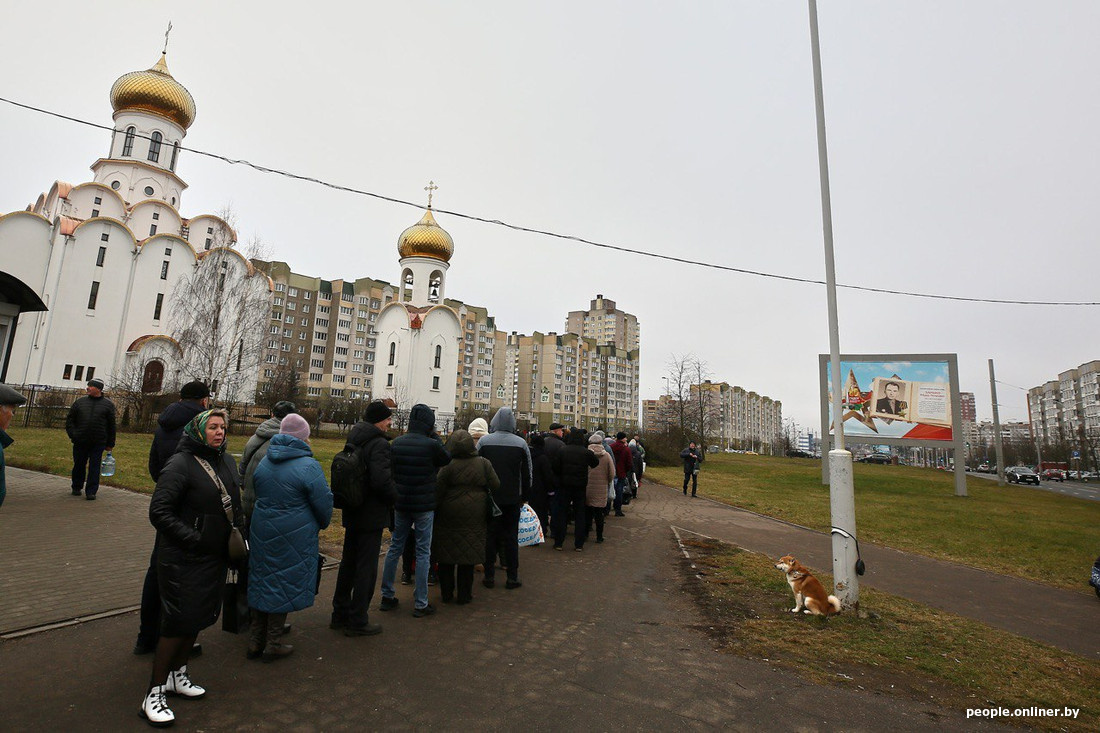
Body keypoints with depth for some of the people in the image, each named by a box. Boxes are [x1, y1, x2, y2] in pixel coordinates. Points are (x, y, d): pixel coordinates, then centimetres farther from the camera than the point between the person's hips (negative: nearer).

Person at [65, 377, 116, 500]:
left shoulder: (108, 405, 3)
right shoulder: (80, 402, 8)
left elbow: (111, 425, 5)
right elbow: (69, 420, 12)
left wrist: (110, 444, 4)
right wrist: (73, 434, -4)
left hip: (98, 443, -2)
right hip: (80, 442, 2)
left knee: (94, 467, 0)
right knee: (79, 465, 13)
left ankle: (91, 491, 6)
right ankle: (76, 487, 31)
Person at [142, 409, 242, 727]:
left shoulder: (227, 462, 6)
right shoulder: (181, 463, -15)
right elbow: (159, 511, -17)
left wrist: (237, 531, 5)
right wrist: (193, 539, -20)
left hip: (214, 558, 7)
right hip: (182, 560, -7)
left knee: (199, 616, 18)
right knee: (178, 620, -1)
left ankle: (177, 674, 37)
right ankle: (155, 692, 16)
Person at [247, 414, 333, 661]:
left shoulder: (264, 462, 3)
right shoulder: (308, 466, -18)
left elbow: (256, 494, 14)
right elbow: (324, 503, -13)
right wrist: (321, 525, 7)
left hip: (262, 532, 6)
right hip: (295, 536, -6)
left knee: (263, 582, 18)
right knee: (285, 585, 7)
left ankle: (255, 642, 29)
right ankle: (272, 645, 19)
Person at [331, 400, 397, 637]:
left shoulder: (353, 440, 8)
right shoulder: (379, 444, -20)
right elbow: (381, 481, -29)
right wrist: (394, 497, -12)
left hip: (352, 513, 9)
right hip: (371, 516, -9)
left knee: (348, 564, 20)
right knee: (366, 568, 4)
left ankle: (340, 615, 33)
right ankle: (357, 621, 15)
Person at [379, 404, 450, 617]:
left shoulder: (397, 443, -1)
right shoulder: (431, 444, -17)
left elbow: (391, 471, 8)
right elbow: (447, 459, 2)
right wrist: (435, 436, 4)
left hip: (400, 504, 5)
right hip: (424, 506, -5)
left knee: (395, 548, 18)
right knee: (423, 553, 5)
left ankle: (387, 596, 27)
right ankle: (420, 604, 11)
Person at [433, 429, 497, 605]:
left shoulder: (448, 466, -11)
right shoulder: (483, 463, -5)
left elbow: (438, 492, -10)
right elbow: (495, 485, -1)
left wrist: (433, 509, 2)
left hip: (449, 516, -1)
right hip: (474, 517, 1)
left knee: (446, 556, 13)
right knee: (467, 555, 11)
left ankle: (446, 593, 23)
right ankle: (463, 595, 18)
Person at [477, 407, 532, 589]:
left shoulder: (483, 441, -4)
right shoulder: (521, 443, -3)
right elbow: (527, 473, 2)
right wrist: (524, 496, 11)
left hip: (489, 497, 0)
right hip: (513, 499, 0)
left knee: (490, 535, 10)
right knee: (511, 536, 8)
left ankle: (489, 576, 15)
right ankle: (512, 577, 12)